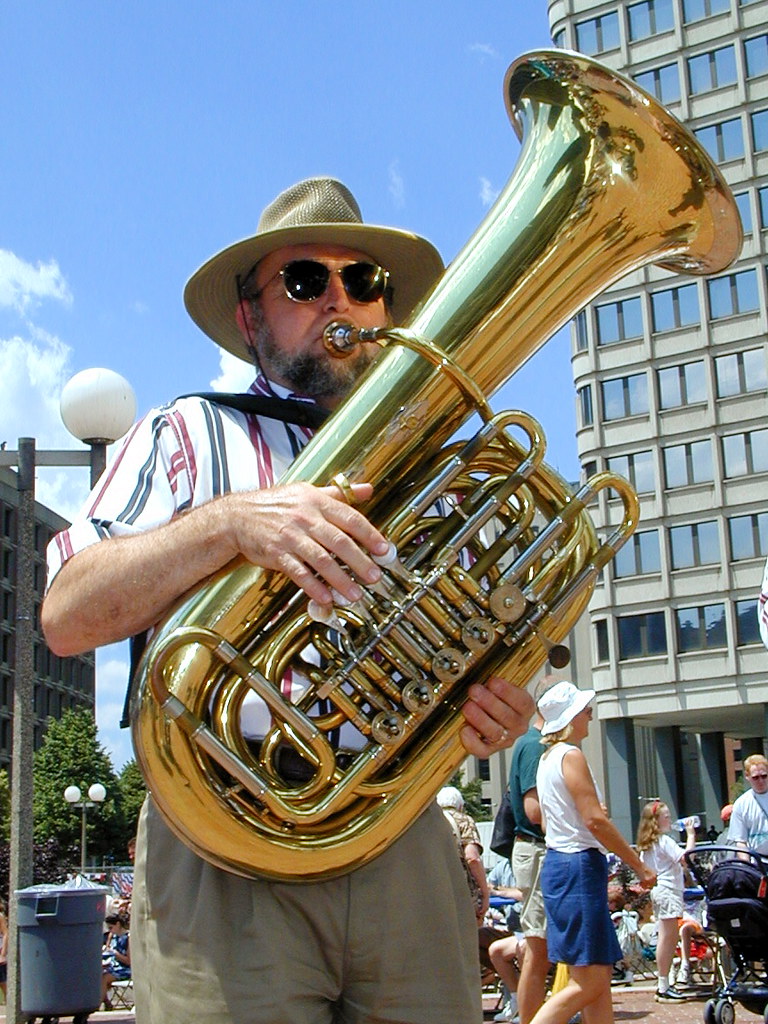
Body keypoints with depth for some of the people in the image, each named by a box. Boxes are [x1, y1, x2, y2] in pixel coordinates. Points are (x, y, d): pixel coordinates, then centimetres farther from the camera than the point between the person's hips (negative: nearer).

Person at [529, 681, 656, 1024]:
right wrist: (639, 866, -12)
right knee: (588, 983, -9)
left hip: (558, 863, 10)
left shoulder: (547, 757, 16)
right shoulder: (571, 755, -12)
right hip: (578, 866, -10)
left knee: (598, 977, 11)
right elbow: (595, 820, -18)